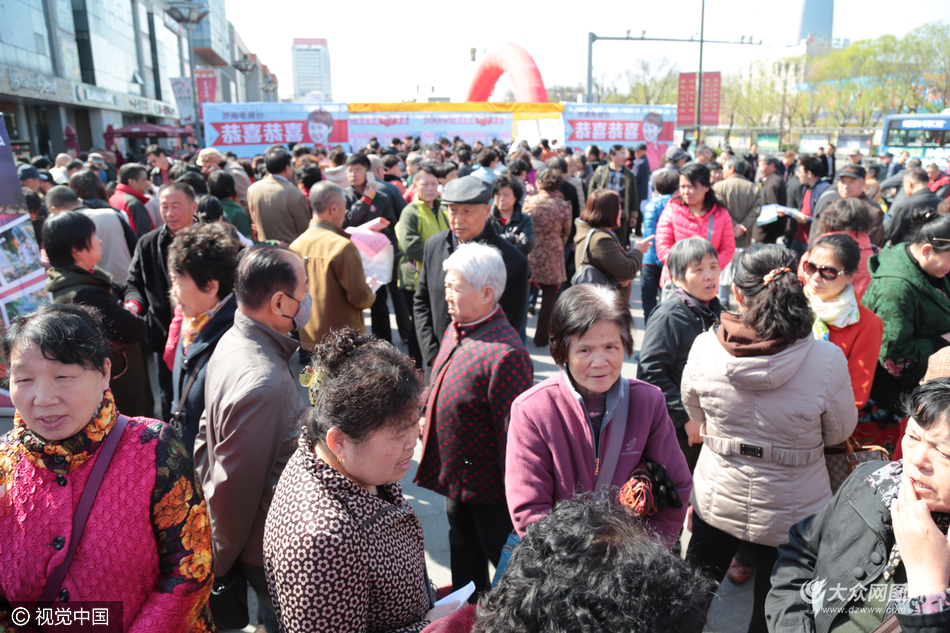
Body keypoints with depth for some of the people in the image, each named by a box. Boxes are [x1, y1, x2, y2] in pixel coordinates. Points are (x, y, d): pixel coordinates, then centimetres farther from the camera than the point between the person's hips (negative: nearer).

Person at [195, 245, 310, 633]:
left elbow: (208, 434, 7)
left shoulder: (233, 339, -4)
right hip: (270, 552, -8)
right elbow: (235, 486, -28)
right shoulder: (263, 384, -34)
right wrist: (222, 563, -10)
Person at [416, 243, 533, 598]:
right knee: (464, 559, 29)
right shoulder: (455, 331, 1)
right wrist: (428, 421, 11)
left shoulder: (505, 354, -28)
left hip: (487, 485, -9)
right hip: (455, 475, 9)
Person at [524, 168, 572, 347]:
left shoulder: (529, 201, -6)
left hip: (529, 253, 1)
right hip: (552, 256, -1)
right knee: (549, 294, 11)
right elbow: (566, 233, 6)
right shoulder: (564, 206, -6)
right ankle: (541, 337, 15)